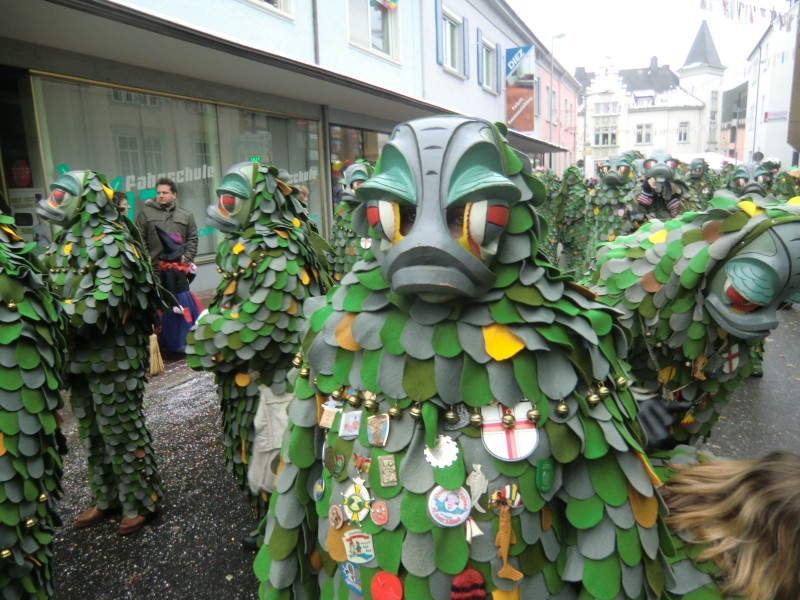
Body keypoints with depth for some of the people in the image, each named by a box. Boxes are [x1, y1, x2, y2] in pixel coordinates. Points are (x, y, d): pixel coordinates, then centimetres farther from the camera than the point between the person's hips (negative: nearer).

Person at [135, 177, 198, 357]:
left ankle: (180, 343, 19)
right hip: (155, 269, -2)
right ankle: (161, 345, 10)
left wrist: (187, 258, -3)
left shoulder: (186, 215, 13)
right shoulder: (146, 212, 7)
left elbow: (192, 239, 10)